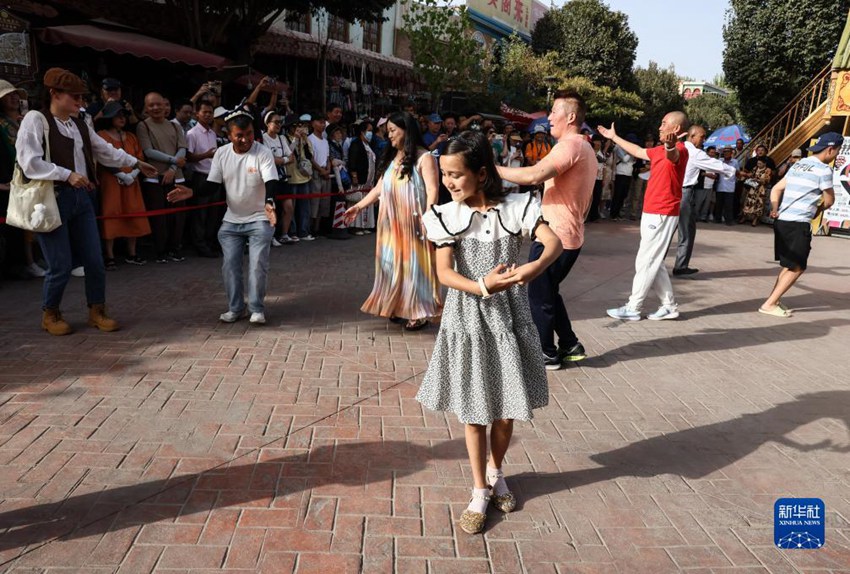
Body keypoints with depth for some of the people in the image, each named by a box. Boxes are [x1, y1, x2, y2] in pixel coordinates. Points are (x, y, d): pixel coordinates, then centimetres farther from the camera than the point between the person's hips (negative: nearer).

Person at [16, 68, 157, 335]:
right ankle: (50, 314, 22)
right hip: (52, 198, -6)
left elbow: (106, 151, 25)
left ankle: (97, 311, 23)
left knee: (94, 260, 6)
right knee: (61, 265, -2)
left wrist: (136, 163, 30)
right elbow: (29, 162, -16)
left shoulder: (80, 125, 13)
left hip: (81, 197, 6)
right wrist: (68, 174, -18)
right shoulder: (35, 120, -7)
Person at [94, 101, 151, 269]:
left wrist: (133, 175, -7)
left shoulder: (130, 137, 15)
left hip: (132, 183, 6)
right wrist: (123, 176, -16)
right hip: (110, 183, -5)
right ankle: (110, 257, 0)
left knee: (133, 217, 5)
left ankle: (132, 254, 15)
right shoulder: (101, 135, -4)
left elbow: (140, 158, 9)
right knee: (111, 217, -4)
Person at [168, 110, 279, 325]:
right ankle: (236, 308, 15)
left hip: (259, 219, -4)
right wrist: (191, 192, -18)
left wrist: (269, 203, -47)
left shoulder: (263, 153, -15)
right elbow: (212, 185, 0)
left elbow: (271, 182, -27)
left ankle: (256, 309, 2)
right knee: (230, 264, 2)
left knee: (257, 263, -11)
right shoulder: (221, 153, -2)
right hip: (232, 220, 4)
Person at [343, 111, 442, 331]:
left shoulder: (424, 158, -8)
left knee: (413, 263, -1)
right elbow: (379, 188, 16)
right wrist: (358, 206, 11)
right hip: (391, 223, 7)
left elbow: (432, 191, -14)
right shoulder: (391, 158, 14)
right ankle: (399, 308, 18)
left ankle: (419, 313, 8)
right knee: (394, 263, 9)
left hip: (412, 224, -6)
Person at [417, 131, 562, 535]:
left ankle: (496, 473, 39)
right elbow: (444, 272, -15)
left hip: (509, 317, 0)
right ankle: (480, 492, 25)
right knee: (473, 409, 8)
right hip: (467, 320, 0)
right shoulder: (447, 216, -5)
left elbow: (554, 241, -18)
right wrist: (482, 286, -33)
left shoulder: (515, 208, -5)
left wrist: (535, 267, -40)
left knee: (506, 406, 11)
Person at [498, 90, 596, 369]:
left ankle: (546, 355, 14)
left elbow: (533, 175, -31)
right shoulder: (587, 149, 16)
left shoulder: (570, 145, -17)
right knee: (549, 292, 21)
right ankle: (570, 345, 25)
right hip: (570, 236, 10)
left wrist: (494, 169, -23)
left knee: (539, 297, 3)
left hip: (554, 237, -10)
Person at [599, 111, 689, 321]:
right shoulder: (660, 150, 16)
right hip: (652, 214, 10)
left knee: (645, 262, -3)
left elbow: (672, 155, -40)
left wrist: (669, 145, -64)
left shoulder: (680, 150, -15)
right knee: (653, 262, 13)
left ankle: (633, 308, 5)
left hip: (661, 215, -10)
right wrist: (614, 137, 40)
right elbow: (638, 151, 33)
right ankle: (669, 306, 19)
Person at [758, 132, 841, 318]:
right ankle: (769, 304, -4)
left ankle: (774, 298, 18)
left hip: (782, 220, 8)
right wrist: (817, 209, 21)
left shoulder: (798, 165, 17)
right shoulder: (823, 169, -7)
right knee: (797, 267, 0)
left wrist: (774, 209, 3)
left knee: (790, 264, 19)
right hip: (798, 223, -8)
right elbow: (829, 201, 1)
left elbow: (776, 189, 14)